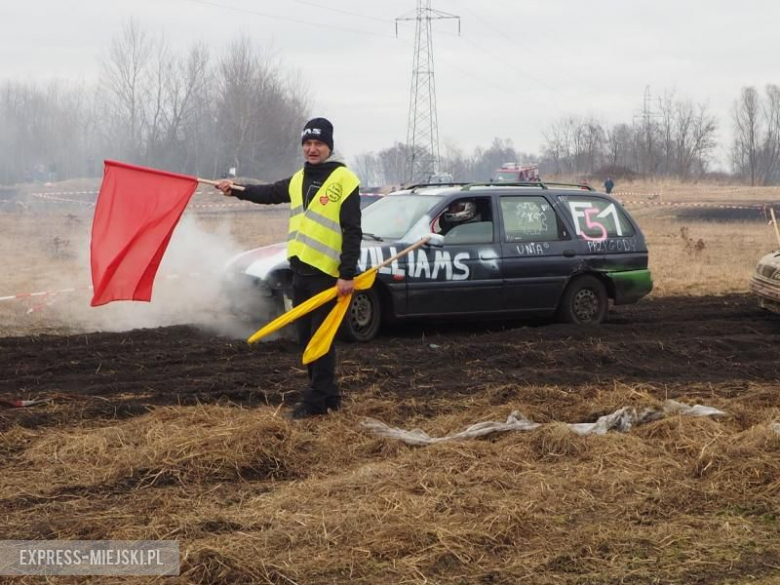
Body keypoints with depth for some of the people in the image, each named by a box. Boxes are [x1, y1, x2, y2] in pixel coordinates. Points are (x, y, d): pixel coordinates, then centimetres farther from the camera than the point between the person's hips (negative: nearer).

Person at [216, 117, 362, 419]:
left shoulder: (344, 179, -10)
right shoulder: (299, 179, 14)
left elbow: (352, 232, -13)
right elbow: (270, 193, 31)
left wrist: (347, 274, -18)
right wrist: (237, 190, 18)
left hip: (327, 272, -8)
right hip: (301, 269, 8)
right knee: (306, 336, 11)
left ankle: (316, 400, 0)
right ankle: (328, 395, 20)